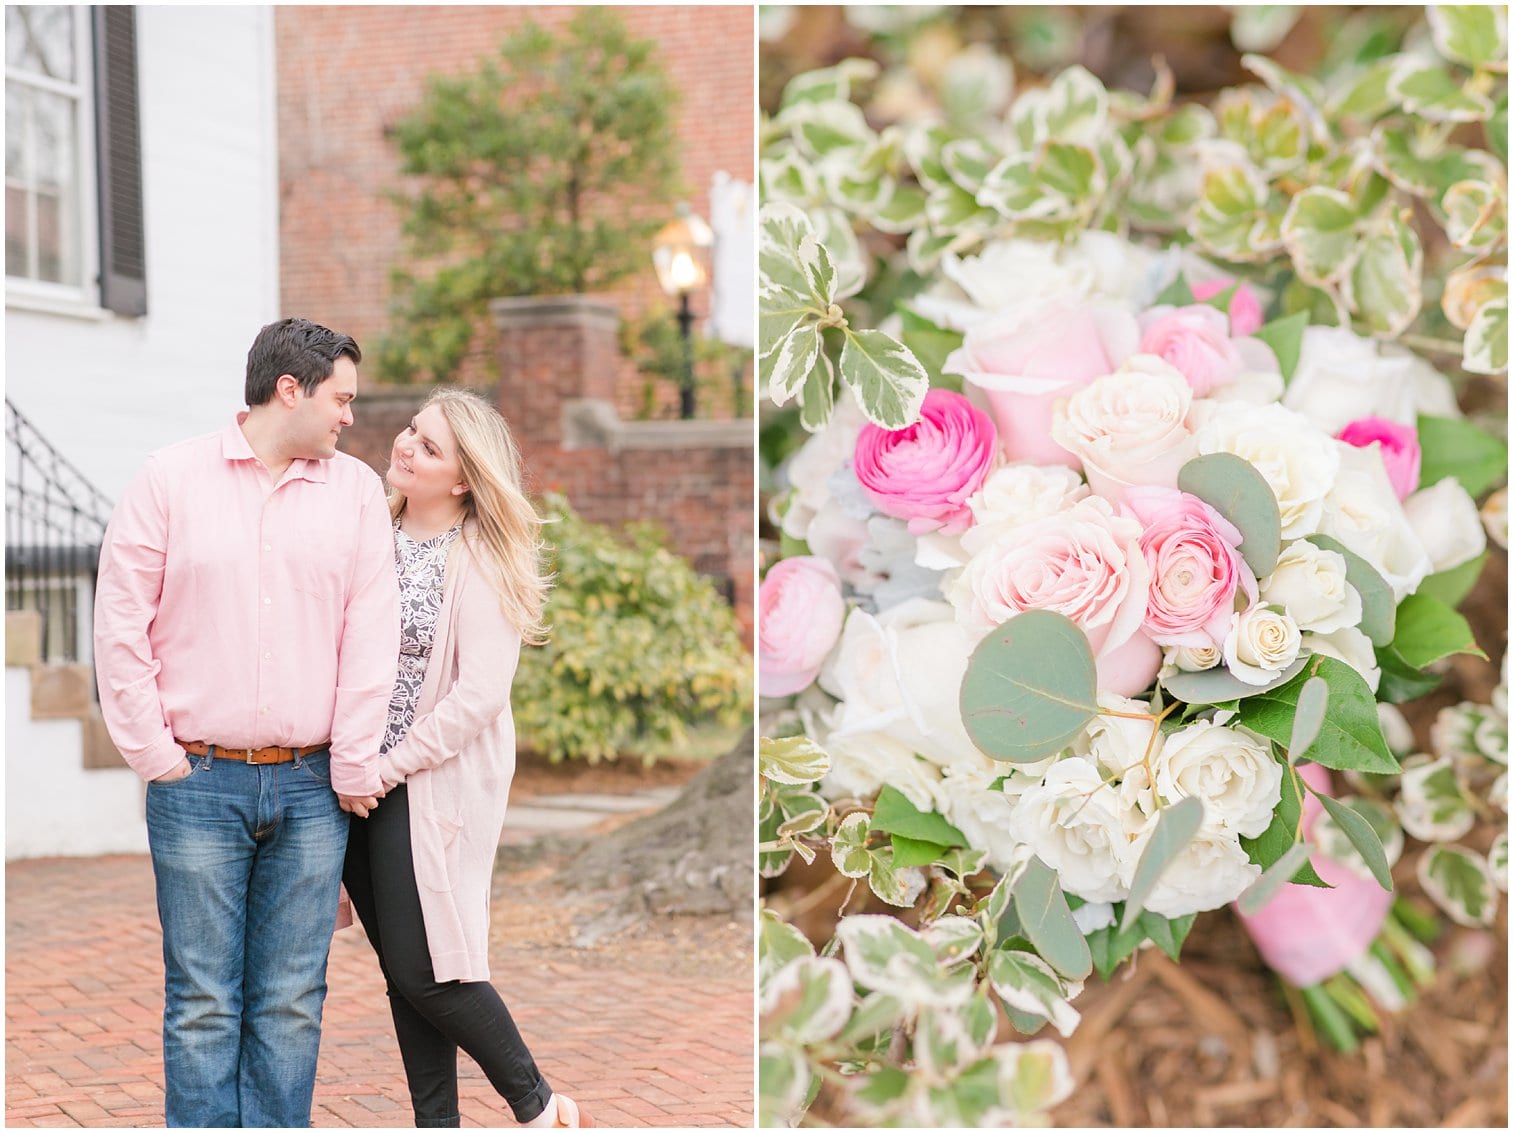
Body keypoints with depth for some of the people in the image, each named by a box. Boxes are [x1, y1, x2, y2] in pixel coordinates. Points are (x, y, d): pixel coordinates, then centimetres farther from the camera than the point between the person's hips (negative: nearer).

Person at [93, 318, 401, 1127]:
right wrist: (153, 753, -3)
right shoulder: (172, 478, 1)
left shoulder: (356, 490, 7)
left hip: (310, 788, 2)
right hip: (198, 785, -2)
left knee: (293, 1000, 6)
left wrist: (351, 768, -2)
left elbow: (372, 634, 3)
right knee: (202, 1002, 2)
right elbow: (119, 623, 1)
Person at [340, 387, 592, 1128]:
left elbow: (479, 694, -16)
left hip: (432, 785, -5)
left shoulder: (482, 561, -11)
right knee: (399, 968, 10)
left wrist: (390, 766, -13)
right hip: (358, 781, 6)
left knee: (421, 968, -5)